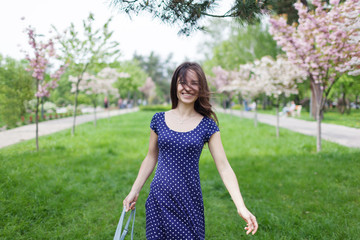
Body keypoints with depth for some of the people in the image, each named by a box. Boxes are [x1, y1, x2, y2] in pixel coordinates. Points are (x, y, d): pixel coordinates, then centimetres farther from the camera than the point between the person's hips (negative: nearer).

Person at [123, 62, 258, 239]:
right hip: (158, 200, 2)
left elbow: (224, 167, -7)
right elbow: (151, 158, 11)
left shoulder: (207, 126, -3)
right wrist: (134, 191, 11)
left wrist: (241, 207, -15)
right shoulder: (159, 119, 2)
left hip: (189, 202, -1)